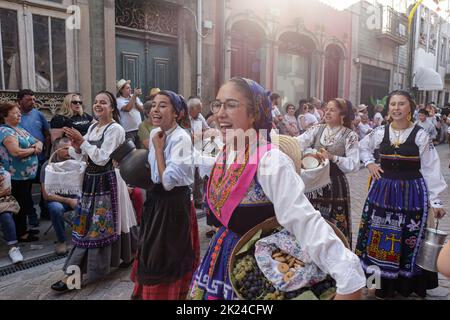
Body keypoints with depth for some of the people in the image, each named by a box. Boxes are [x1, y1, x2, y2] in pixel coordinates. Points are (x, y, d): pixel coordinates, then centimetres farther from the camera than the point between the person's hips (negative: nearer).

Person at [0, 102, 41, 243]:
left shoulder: (20, 129, 13)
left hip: (27, 174, 9)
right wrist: (33, 149, -12)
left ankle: (23, 229, 32)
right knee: (21, 205, 1)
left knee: (25, 204, 18)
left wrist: (38, 144, -6)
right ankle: (20, 235, 14)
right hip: (17, 177, -9)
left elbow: (38, 141, 18)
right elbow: (16, 152, -29)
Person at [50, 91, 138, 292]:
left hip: (107, 181, -8)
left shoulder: (115, 129, -13)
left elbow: (102, 158, -20)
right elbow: (81, 156, 12)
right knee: (86, 223, 12)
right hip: (91, 179, 8)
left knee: (99, 224, 0)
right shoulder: (92, 127, 11)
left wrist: (82, 140, -20)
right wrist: (76, 145, -9)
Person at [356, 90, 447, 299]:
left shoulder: (420, 135, -7)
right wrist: (369, 163, 4)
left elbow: (430, 169, -5)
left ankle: (406, 284, 25)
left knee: (408, 240, 7)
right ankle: (382, 283, 26)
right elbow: (362, 147, 21)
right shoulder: (380, 132, 0)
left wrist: (435, 200, -7)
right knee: (379, 236, 9)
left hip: (411, 193, -3)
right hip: (382, 191, 3)